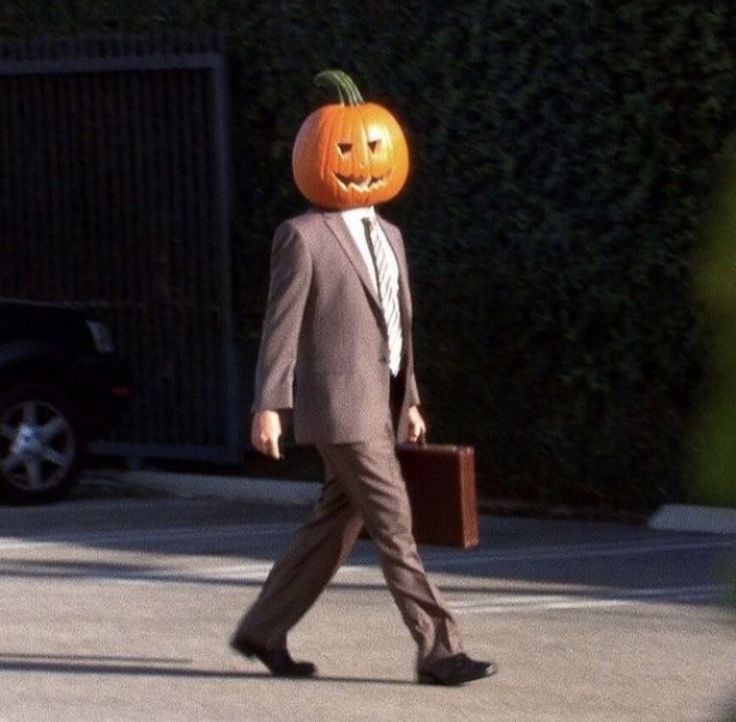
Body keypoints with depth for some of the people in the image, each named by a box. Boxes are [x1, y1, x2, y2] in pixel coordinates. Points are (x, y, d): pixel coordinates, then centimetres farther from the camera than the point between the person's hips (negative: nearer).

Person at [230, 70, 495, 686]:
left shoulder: (388, 236, 16)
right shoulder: (302, 236, -8)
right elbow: (281, 325, -10)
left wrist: (410, 401, 18)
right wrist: (268, 407, -14)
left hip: (381, 406, 9)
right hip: (337, 404, -9)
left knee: (336, 526, 11)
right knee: (395, 526, -10)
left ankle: (264, 631, 23)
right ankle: (438, 650, -8)